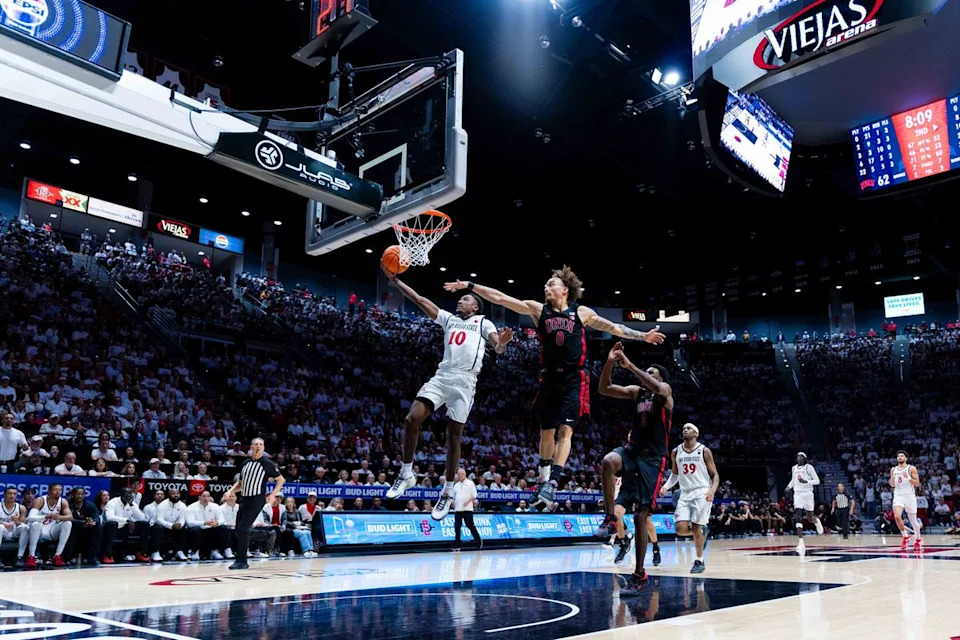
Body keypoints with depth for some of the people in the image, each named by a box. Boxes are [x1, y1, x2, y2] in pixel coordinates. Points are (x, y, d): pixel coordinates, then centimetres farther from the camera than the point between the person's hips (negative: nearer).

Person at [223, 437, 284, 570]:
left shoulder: (267, 463, -4)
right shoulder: (246, 463, 11)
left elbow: (280, 480, 2)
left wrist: (272, 495, -8)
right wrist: (231, 491, 5)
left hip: (256, 500, -6)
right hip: (244, 499, 6)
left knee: (243, 529, -14)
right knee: (239, 530, 10)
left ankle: (242, 561, -6)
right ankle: (240, 559, 25)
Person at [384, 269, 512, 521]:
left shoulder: (483, 322, 12)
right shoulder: (449, 318, 24)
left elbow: (497, 348, -4)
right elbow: (419, 299, 20)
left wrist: (502, 343, -29)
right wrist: (396, 279, 14)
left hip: (464, 381, -4)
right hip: (441, 376, 4)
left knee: (454, 436, 1)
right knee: (412, 418, -14)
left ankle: (447, 493, 13)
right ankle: (406, 474, 2)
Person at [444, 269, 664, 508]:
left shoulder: (581, 312, 3)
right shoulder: (538, 309, 5)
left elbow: (613, 327, 11)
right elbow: (500, 298, 0)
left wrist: (642, 336, 7)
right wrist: (469, 286, -5)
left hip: (574, 380, -2)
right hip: (549, 379, 2)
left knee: (565, 429, -12)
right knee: (546, 430, 10)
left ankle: (553, 483, -14)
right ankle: (544, 477, 27)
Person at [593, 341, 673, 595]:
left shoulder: (665, 390, -3)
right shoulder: (637, 391, 12)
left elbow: (656, 388, -29)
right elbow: (604, 389, 2)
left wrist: (630, 366, -28)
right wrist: (610, 363, -12)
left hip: (652, 459, -4)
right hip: (632, 450, 4)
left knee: (641, 516, -5)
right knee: (609, 461, -33)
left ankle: (639, 574, 7)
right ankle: (610, 519, -19)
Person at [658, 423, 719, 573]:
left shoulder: (704, 451, -3)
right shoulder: (676, 452, 8)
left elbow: (715, 474, 0)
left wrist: (712, 490, -19)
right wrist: (666, 486, 0)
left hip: (702, 493, -4)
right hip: (685, 494, 4)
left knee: (696, 528, -8)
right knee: (680, 529, -10)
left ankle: (699, 561, 11)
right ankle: (701, 533, 23)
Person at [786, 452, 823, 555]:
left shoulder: (809, 467, -5)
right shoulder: (794, 468, 12)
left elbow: (817, 481, -7)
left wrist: (806, 481, -22)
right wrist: (789, 487, 9)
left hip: (807, 494, -3)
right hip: (797, 494, 3)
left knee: (810, 517, 7)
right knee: (797, 517, -13)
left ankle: (817, 521, 47)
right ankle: (801, 543, -18)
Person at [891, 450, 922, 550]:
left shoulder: (911, 468, -3)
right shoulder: (893, 469, 9)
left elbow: (917, 484, -6)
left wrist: (908, 477, -20)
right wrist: (892, 478, -6)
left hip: (909, 496, -2)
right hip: (898, 495, 2)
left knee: (913, 520, 8)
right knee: (897, 516, -18)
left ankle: (918, 539, 31)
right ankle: (905, 536, 2)